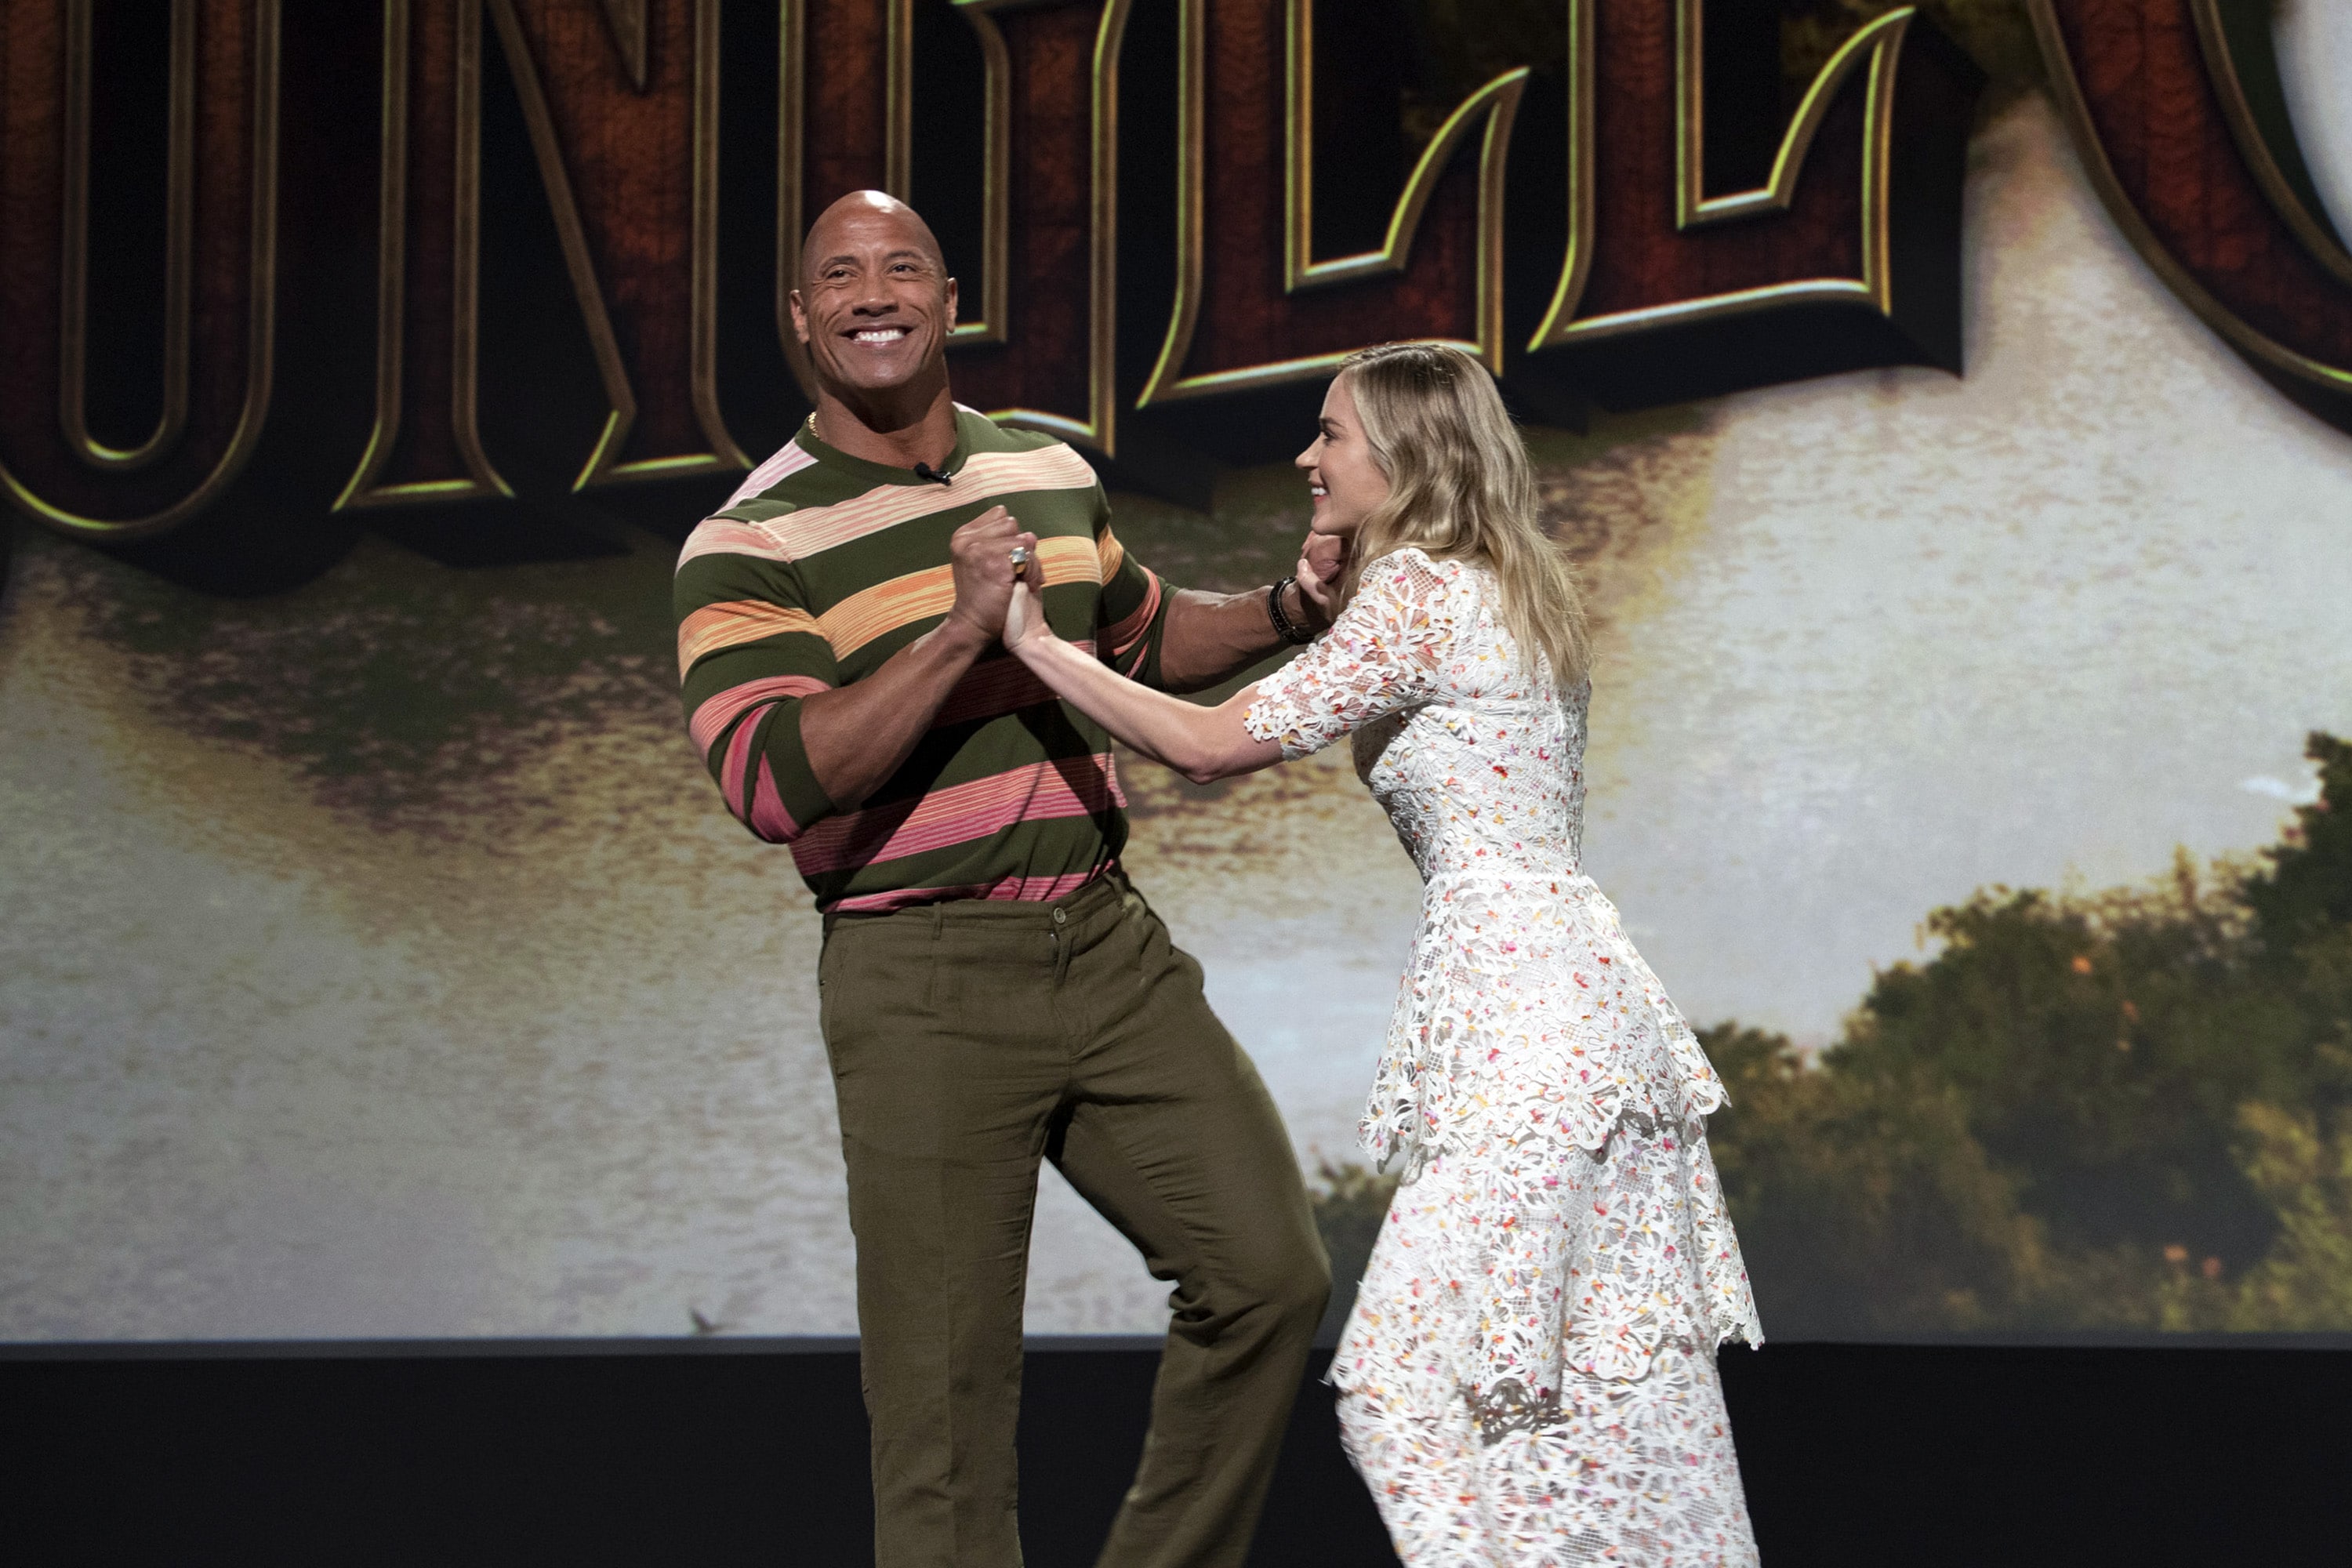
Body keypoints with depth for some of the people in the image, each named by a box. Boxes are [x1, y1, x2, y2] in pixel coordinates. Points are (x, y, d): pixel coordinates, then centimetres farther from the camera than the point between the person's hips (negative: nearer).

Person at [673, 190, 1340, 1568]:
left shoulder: (1051, 475, 12)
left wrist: (1289, 608, 11)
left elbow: (1146, 637, 30)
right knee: (947, 1401, -2)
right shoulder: (749, 546, -6)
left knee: (1269, 1271, -2)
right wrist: (962, 628, -22)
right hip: (923, 987, -5)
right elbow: (776, 781, -19)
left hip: (1109, 945, 5)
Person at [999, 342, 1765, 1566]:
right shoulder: (1505, 596, 19)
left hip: (1515, 995, -10)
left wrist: (1039, 646, -2)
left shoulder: (1414, 593, -9)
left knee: (1417, 1369, -9)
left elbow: (1213, 743, -11)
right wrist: (1333, 615, 23)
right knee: (1610, 1370, 9)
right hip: (1575, 977, 10)